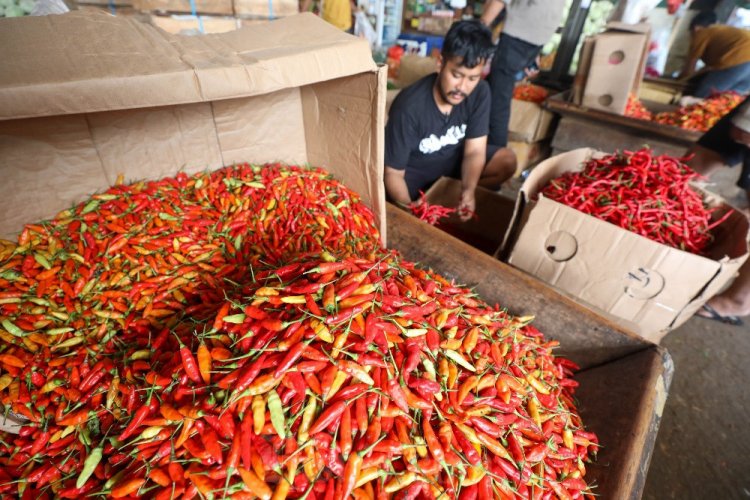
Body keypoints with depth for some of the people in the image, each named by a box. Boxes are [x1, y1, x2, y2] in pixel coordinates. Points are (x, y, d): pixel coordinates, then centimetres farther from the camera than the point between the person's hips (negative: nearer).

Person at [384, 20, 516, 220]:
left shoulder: (480, 92, -16)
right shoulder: (409, 106, -31)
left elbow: (475, 151, -13)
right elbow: (393, 174, -27)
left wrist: (468, 192, -32)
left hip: (451, 161, 5)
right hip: (412, 170, -5)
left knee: (507, 161, -9)